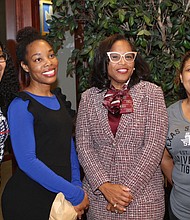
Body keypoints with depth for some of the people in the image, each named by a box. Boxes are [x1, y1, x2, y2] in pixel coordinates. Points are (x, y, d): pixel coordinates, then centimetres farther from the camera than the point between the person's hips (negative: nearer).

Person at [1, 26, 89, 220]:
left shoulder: (58, 98, 9)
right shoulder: (21, 106, -13)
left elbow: (69, 146, 11)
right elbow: (27, 161, -19)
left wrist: (76, 185, -2)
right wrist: (75, 194, -17)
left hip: (60, 197, 6)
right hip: (28, 202, -6)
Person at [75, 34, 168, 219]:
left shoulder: (151, 92, -5)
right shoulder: (88, 97, 2)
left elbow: (154, 146, -10)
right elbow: (83, 145, -2)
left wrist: (129, 189, -13)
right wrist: (104, 185, -13)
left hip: (143, 194, -2)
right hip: (98, 193, 2)